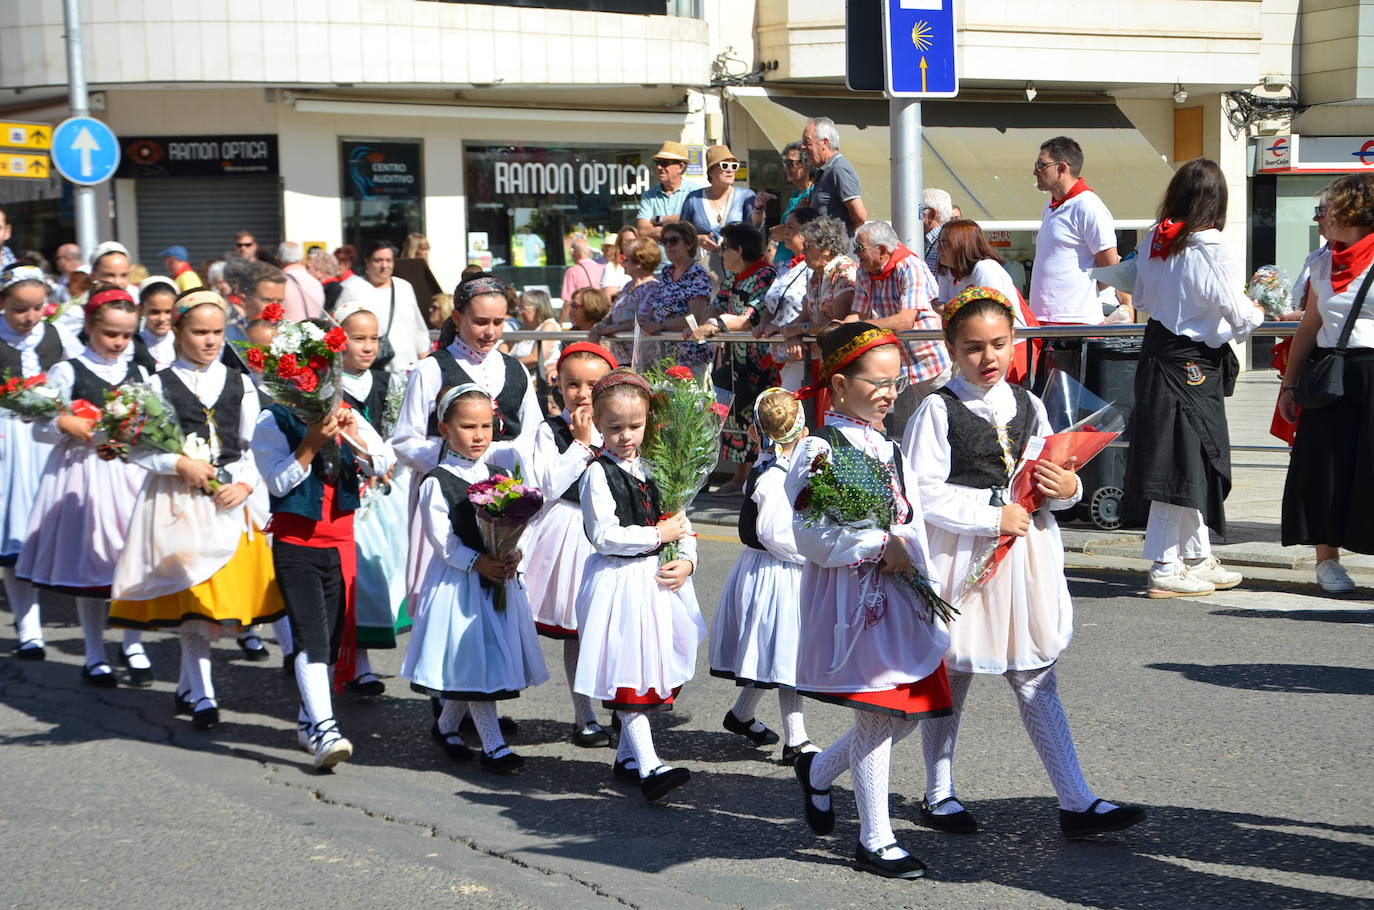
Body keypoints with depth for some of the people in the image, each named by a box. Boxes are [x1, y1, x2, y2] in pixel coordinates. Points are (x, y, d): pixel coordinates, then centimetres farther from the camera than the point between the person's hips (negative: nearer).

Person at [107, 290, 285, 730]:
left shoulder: (239, 384, 8)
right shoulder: (160, 384, 0)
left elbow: (253, 446, 9)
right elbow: (136, 449, -2)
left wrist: (245, 484, -7)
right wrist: (180, 464, -14)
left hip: (228, 501, 3)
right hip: (177, 501, -3)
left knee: (224, 596, 5)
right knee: (194, 598, -7)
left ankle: (187, 685, 24)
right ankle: (202, 694, 1)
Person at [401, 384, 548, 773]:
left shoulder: (503, 470, 8)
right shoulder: (436, 482, -8)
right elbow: (441, 540, -12)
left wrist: (514, 555, -13)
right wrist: (477, 562, -23)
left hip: (501, 579, 5)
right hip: (459, 581, -5)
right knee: (476, 660, -5)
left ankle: (446, 725, 32)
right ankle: (493, 745, -1)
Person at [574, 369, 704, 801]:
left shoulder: (653, 469, 11)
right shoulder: (597, 474, -9)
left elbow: (681, 522, 15)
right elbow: (604, 535, -17)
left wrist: (687, 561, -2)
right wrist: (656, 535, -13)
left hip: (657, 578, 7)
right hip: (619, 582, -7)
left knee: (653, 668, 11)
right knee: (629, 676, -9)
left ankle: (627, 756, 23)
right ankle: (648, 766, -14)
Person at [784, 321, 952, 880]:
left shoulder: (889, 447, 14)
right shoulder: (821, 448, -12)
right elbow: (811, 535, -19)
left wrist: (908, 551, 0)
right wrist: (881, 543, -18)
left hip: (899, 595, 8)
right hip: (853, 597, -8)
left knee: (908, 712, 11)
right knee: (877, 717, -3)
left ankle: (818, 771, 34)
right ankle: (875, 840, 11)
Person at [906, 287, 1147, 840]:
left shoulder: (1028, 406, 9)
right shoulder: (938, 411, -7)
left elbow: (1050, 480, 16)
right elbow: (923, 492, -14)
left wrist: (1067, 489, -7)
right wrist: (992, 516, -18)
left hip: (1025, 553, 4)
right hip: (962, 555, -4)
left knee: (1036, 679, 7)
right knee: (950, 675, 10)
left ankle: (1076, 803, 8)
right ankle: (939, 795, 26)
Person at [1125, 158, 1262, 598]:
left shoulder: (1155, 240, 4)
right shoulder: (1212, 248, -16)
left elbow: (1142, 297, 15)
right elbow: (1240, 315, -12)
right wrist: (1256, 312, 9)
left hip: (1159, 351, 8)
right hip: (1193, 363, -8)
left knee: (1193, 462, 17)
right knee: (1181, 463, -2)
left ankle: (1197, 559, 26)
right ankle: (1164, 569, 2)